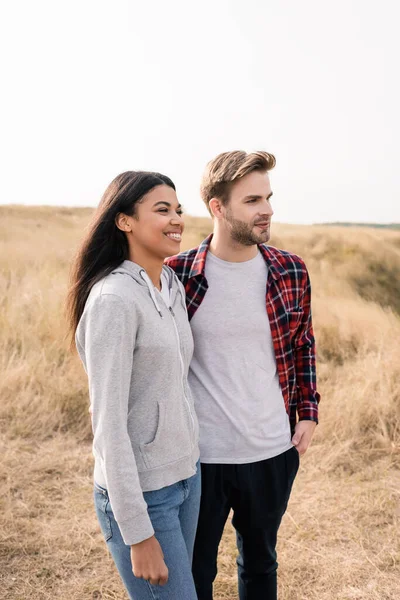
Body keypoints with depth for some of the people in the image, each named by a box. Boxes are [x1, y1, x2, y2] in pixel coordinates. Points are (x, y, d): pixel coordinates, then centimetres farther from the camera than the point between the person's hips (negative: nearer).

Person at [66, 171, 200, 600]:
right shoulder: (113, 298, -20)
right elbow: (109, 422, -20)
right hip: (140, 492, -7)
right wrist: (139, 534, -18)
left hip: (187, 474, 7)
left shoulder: (173, 286, 3)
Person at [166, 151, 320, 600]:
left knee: (261, 563, 25)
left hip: (274, 453, 3)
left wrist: (307, 411, 4)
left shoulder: (291, 272, -3)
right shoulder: (176, 276, -12)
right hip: (198, 457, -2)